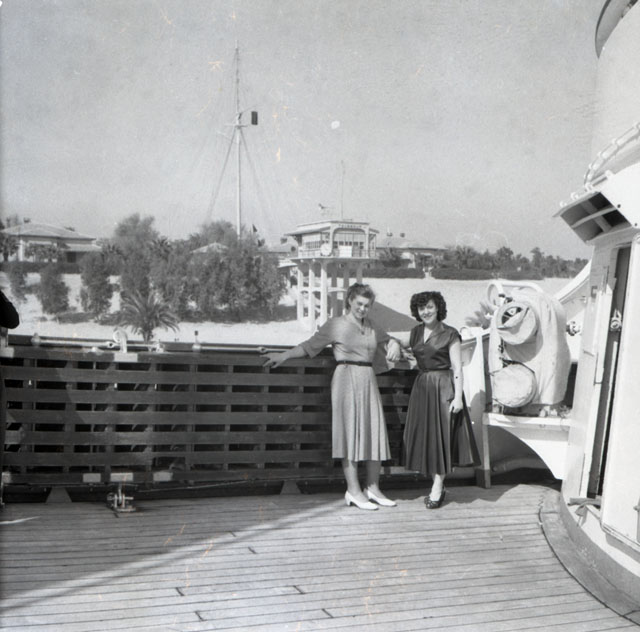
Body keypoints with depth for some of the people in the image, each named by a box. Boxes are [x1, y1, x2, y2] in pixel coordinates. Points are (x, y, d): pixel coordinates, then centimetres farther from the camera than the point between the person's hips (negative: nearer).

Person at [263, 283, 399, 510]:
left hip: (369, 380, 6)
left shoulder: (372, 328, 16)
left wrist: (395, 348, 21)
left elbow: (387, 340, 37)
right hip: (347, 378, -6)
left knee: (374, 432, 3)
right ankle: (353, 490, -1)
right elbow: (310, 345, 0)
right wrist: (283, 355, -5)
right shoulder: (336, 325, 1)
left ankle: (373, 488, 11)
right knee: (350, 432, -5)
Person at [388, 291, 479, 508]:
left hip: (443, 387, -6)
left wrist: (458, 396, -14)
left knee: (442, 433, -2)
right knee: (424, 434, 8)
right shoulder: (415, 333, 10)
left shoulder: (450, 334, -5)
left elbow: (457, 368, -8)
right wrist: (395, 344, 3)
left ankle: (437, 488, 6)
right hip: (422, 387, 6)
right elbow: (395, 340, 26)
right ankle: (438, 486, 21)